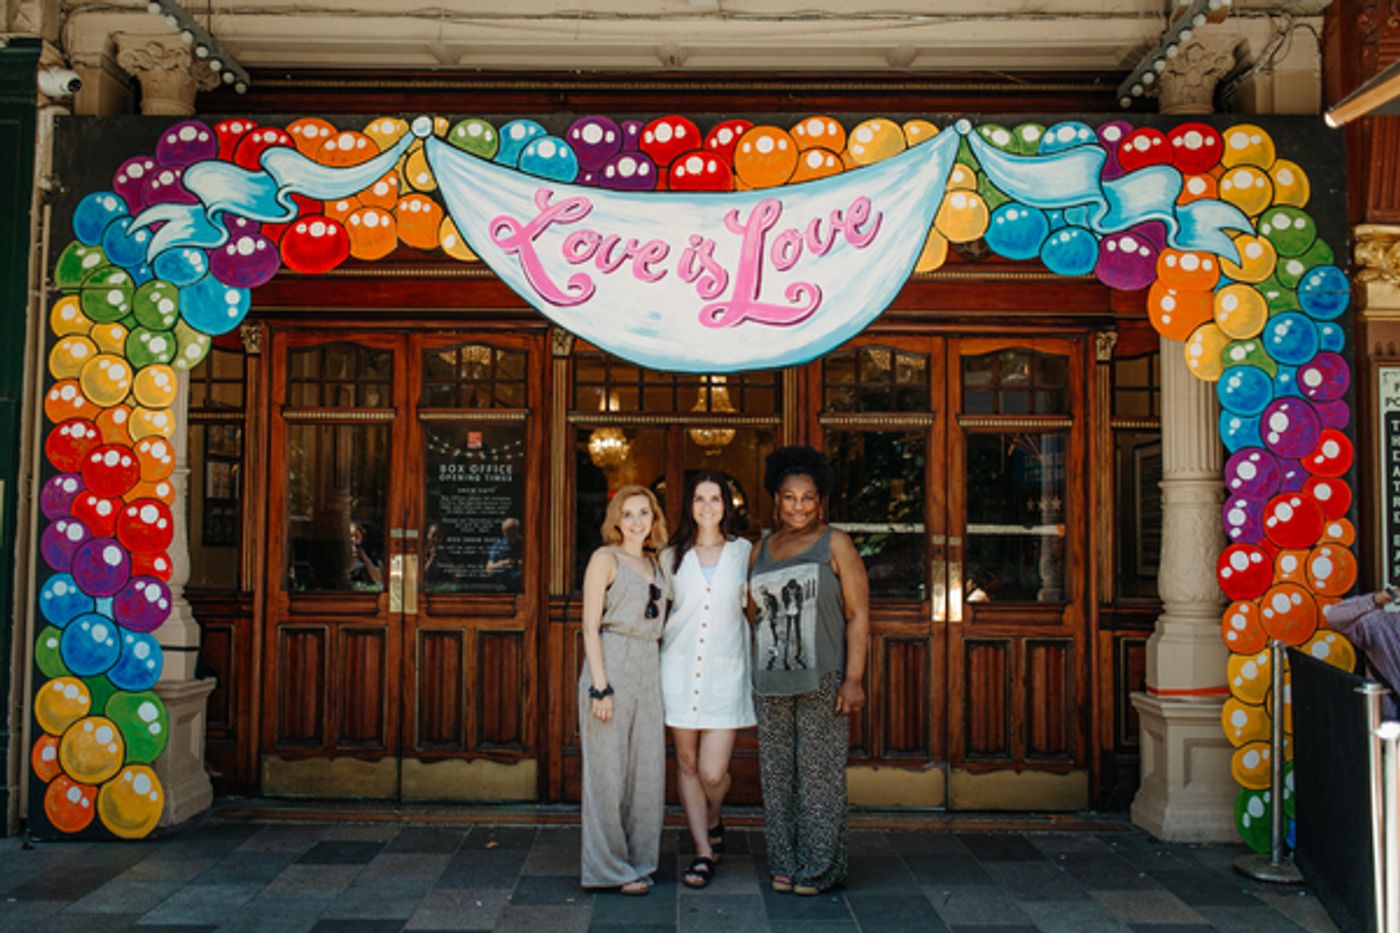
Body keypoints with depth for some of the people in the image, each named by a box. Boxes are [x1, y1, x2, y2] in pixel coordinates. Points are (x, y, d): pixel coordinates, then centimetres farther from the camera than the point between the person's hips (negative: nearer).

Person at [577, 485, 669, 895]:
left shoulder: (653, 563, 17)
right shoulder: (606, 558, -2)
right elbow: (591, 626, -8)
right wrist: (600, 687, -15)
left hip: (648, 669, 7)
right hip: (611, 664, -6)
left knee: (647, 767, 8)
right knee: (608, 768, -1)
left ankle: (637, 861, 19)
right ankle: (608, 867, 8)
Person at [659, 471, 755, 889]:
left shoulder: (744, 552, 4)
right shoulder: (672, 556, 7)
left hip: (725, 671, -1)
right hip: (679, 668, 2)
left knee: (713, 772, -5)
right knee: (687, 764, 6)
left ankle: (712, 823, 28)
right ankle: (704, 852, 18)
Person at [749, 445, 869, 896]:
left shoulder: (835, 544, -1)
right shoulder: (763, 550, 13)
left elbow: (858, 614, -5)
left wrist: (854, 678, -12)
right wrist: (752, 676, 12)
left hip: (821, 680, -5)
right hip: (771, 683, 5)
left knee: (819, 773, 0)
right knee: (776, 774, 8)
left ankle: (820, 868, 11)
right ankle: (784, 864, 19)